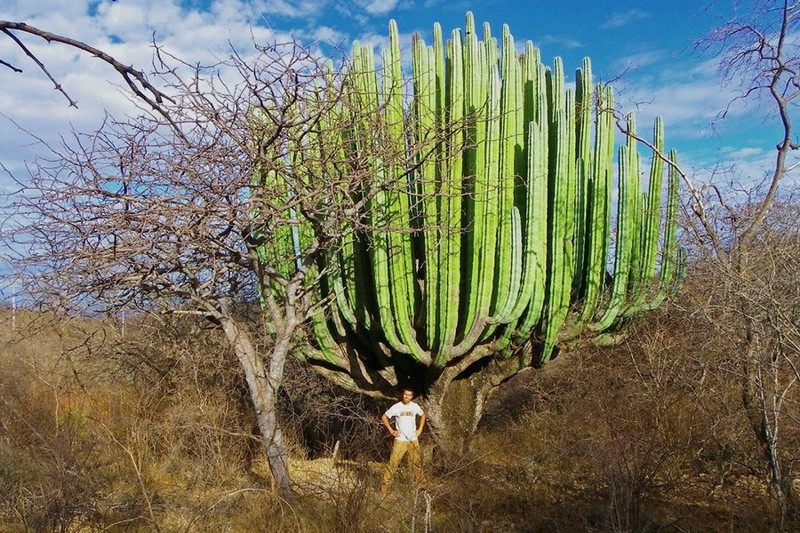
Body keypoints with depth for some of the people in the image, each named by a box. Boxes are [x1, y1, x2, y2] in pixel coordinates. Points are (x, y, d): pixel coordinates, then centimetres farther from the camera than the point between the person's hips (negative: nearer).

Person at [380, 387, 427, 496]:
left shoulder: (415, 406, 1)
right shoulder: (396, 407, -8)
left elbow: (423, 415, 19)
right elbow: (384, 418, 1)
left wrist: (420, 429, 10)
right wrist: (391, 430, -6)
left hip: (413, 440, 3)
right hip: (400, 440, -3)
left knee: (417, 462, 13)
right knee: (392, 463, -9)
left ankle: (421, 483, 30)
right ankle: (384, 487, -4)